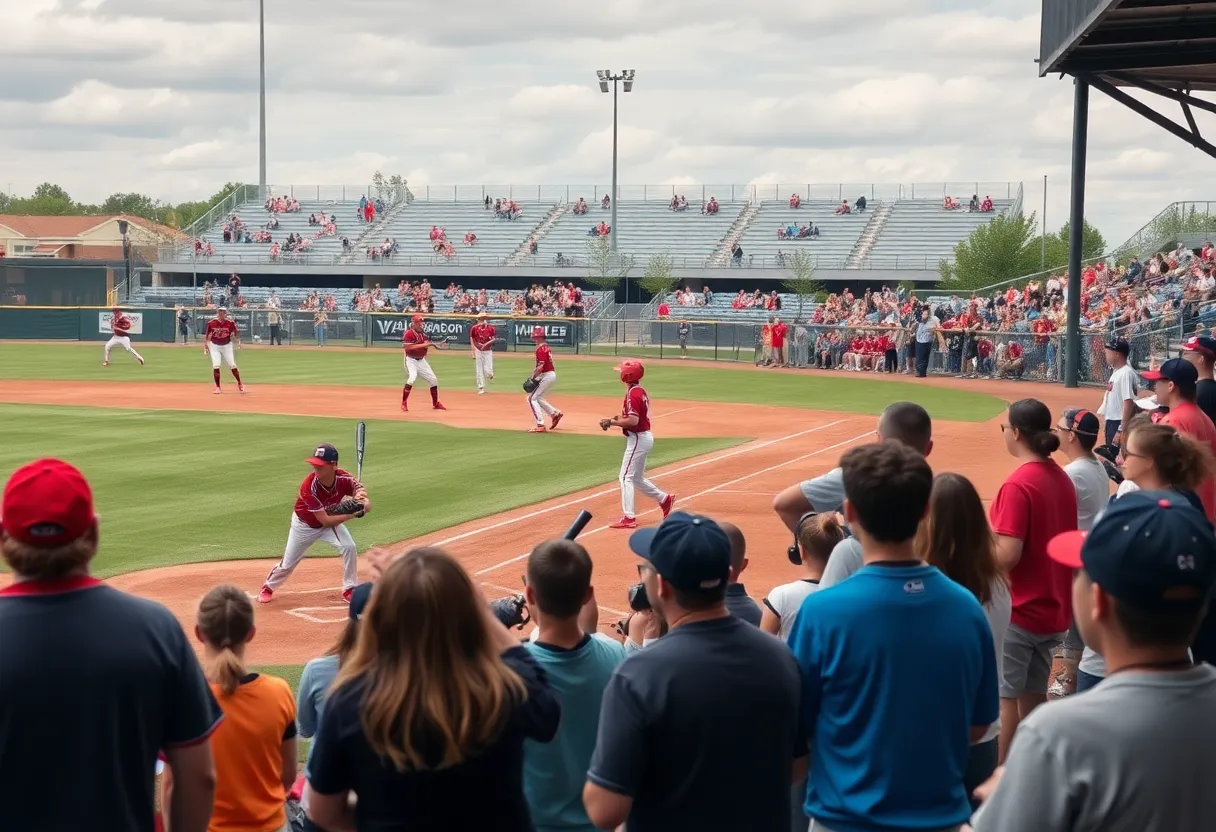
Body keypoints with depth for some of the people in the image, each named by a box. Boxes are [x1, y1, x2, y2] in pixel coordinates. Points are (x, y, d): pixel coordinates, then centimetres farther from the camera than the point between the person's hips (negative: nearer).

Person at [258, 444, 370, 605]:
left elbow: (367, 504, -25)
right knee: (288, 562, 8)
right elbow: (325, 520, -34)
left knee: (349, 548, -18)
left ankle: (349, 590, -1)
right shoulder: (309, 486, -38)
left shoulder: (345, 479, -28)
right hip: (304, 525, -3)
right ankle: (268, 587, 37)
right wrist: (351, 514, -42)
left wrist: (362, 504, -50)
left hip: (332, 521, 3)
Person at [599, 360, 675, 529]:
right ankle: (664, 499, 29)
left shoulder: (633, 394, -19)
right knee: (636, 478, 21)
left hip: (638, 439, -10)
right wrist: (616, 419, 8)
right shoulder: (640, 391, 12)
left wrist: (612, 423, -18)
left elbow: (633, 420, -27)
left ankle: (628, 517, -11)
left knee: (626, 477, -9)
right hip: (645, 437, 10)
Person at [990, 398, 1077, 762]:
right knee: (1034, 695, 16)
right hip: (1054, 608, 8)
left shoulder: (1018, 485, -19)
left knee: (1004, 697, 1)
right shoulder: (1062, 479, 6)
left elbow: (1007, 556, -23)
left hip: (1018, 610, -8)